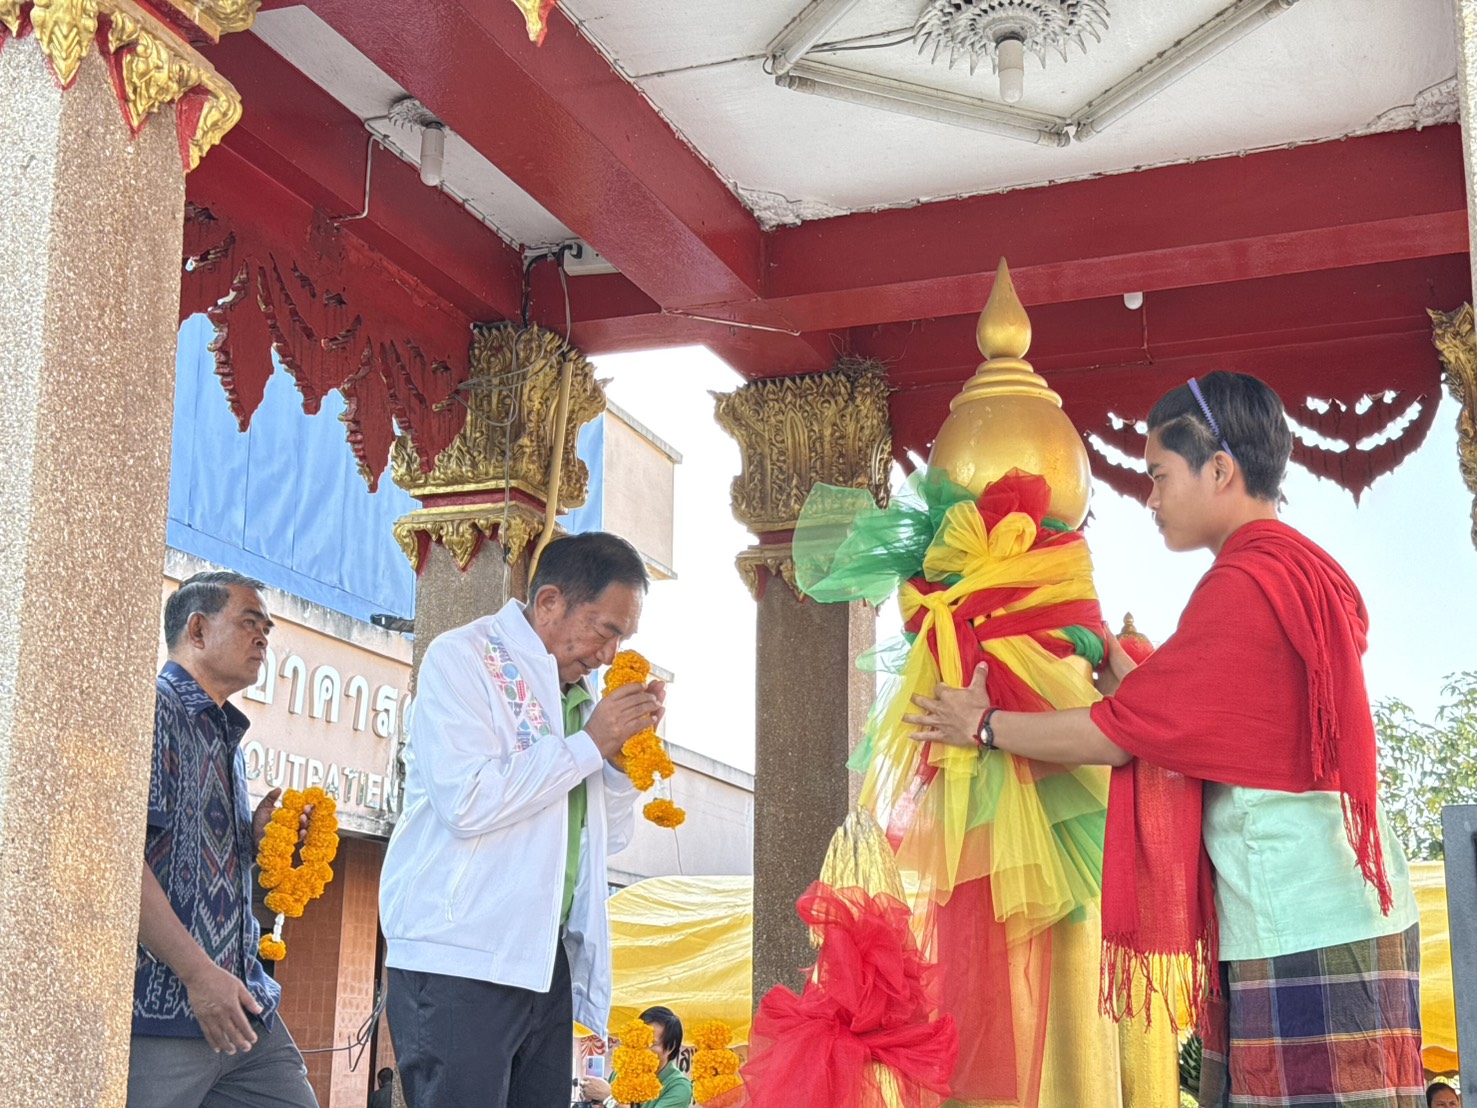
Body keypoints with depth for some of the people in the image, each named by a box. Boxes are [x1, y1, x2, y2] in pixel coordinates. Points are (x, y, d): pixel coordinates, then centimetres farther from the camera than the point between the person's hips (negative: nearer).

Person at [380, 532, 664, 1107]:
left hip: (545, 962, 7)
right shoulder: (463, 658, -4)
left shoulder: (577, 694, 17)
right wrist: (589, 743, -12)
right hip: (459, 963, -7)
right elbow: (467, 802, -20)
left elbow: (608, 837, 22)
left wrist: (627, 749, 5)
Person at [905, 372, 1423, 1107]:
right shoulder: (1308, 571, 17)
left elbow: (1116, 736, -11)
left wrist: (984, 728, 0)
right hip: (1340, 914, 9)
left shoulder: (1247, 582, -13)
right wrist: (1136, 684, 14)